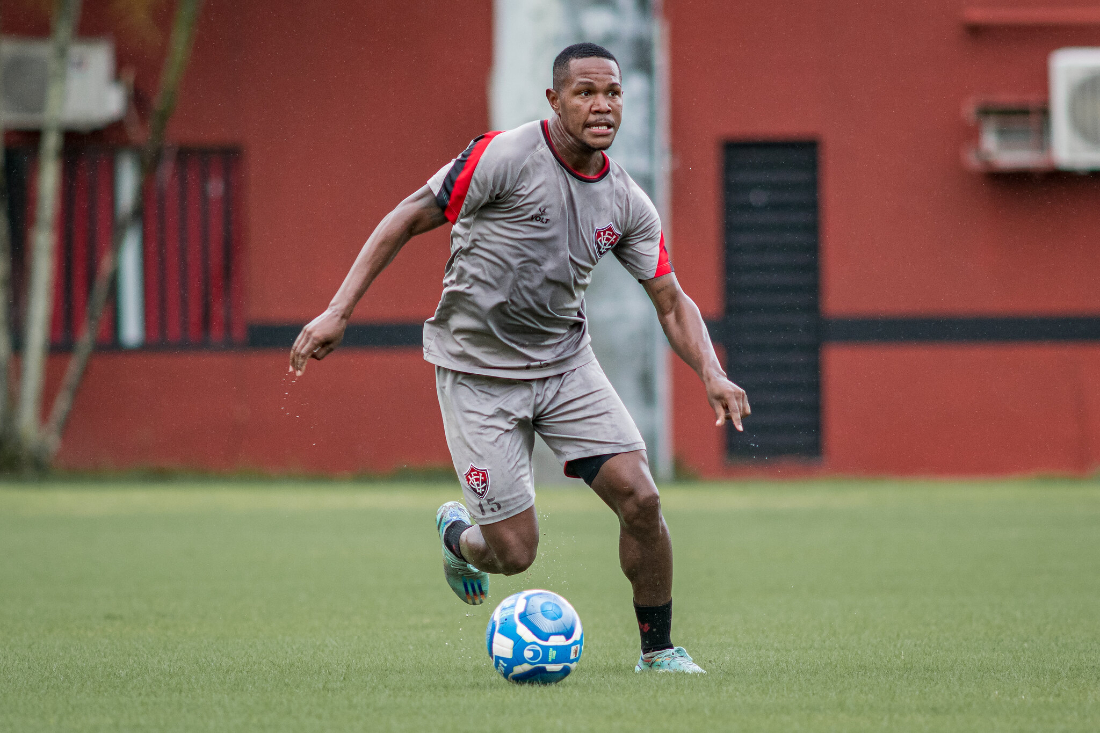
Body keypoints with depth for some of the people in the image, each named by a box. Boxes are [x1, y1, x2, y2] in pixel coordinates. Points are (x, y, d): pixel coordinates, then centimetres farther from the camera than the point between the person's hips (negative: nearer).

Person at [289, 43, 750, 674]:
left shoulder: (629, 205, -1)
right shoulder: (503, 158, -17)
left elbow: (672, 301, 5)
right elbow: (408, 220, -11)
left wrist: (712, 374, -14)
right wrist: (338, 311, -17)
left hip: (566, 362, 4)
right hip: (478, 373, -4)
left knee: (640, 499, -13)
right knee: (515, 553, -7)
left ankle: (659, 650, 7)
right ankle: (459, 536, 31)